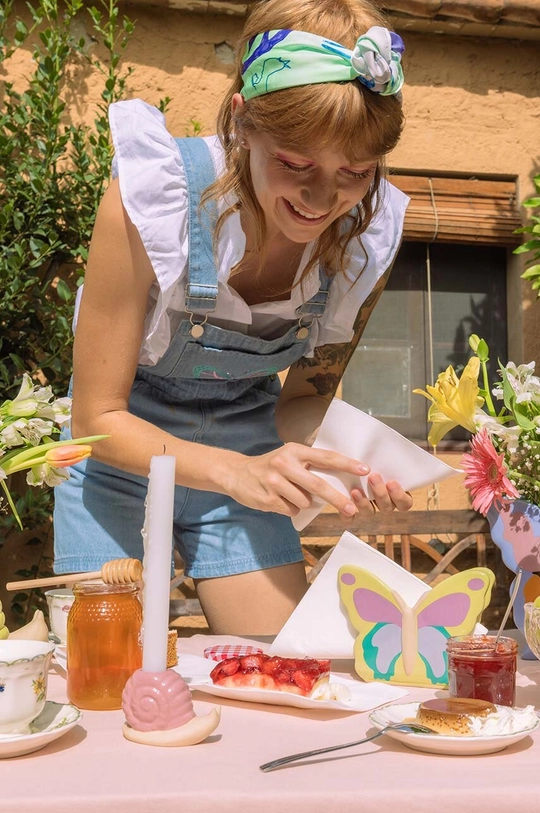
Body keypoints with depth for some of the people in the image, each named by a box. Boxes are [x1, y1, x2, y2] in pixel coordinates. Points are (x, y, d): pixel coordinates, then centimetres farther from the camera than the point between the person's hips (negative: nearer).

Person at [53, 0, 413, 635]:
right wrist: (237, 473, -38)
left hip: (247, 452, 3)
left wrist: (342, 462, -24)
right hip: (126, 452, -3)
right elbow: (97, 419, -22)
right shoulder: (150, 197, -28)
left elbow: (307, 397, -1)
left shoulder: (367, 237, -17)